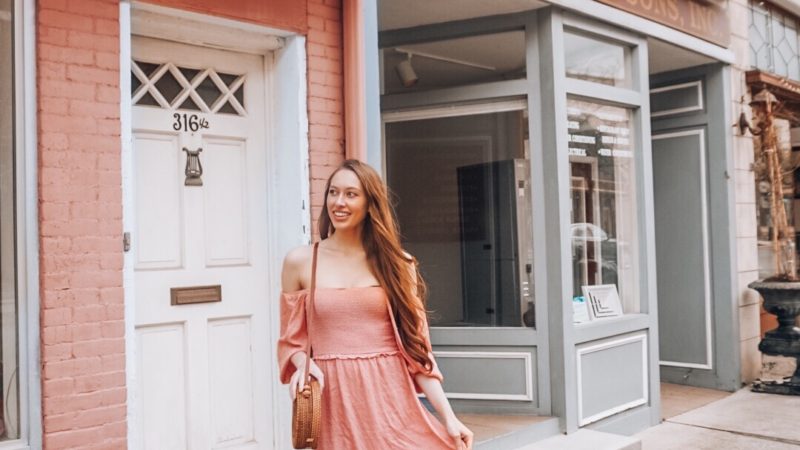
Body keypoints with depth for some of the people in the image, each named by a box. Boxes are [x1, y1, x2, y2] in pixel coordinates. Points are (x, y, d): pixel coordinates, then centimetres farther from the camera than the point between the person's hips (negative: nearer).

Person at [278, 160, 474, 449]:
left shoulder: (396, 265, 3)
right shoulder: (300, 262, 3)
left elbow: (416, 347, 2)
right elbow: (291, 340, 8)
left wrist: (448, 417, -4)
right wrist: (303, 365, -13)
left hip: (388, 398, 0)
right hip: (334, 403, 0)